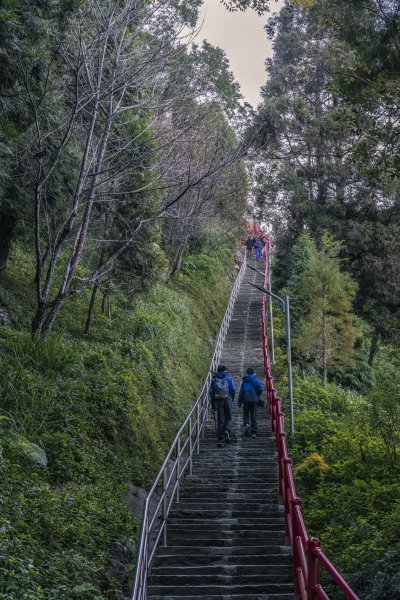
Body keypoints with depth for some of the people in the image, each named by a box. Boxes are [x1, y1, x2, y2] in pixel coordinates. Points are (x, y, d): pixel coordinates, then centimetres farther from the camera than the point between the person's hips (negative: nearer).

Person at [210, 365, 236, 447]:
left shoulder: (214, 379, 8)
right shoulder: (228, 377, 5)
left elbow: (211, 392, 6)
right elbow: (233, 390, 2)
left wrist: (213, 404, 10)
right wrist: (232, 400, 17)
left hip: (218, 401, 1)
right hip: (228, 400, -1)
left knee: (220, 420, 5)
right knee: (228, 418, 15)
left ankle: (220, 439, 0)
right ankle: (227, 431, -13)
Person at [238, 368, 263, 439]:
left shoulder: (244, 380, 5)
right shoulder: (256, 380, 2)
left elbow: (241, 391, 2)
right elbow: (260, 389, -8)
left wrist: (240, 401, 4)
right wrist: (257, 395, 13)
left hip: (246, 400, 1)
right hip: (254, 400, 0)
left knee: (246, 414, 16)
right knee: (253, 417, 4)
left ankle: (246, 424, -13)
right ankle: (254, 432, 0)